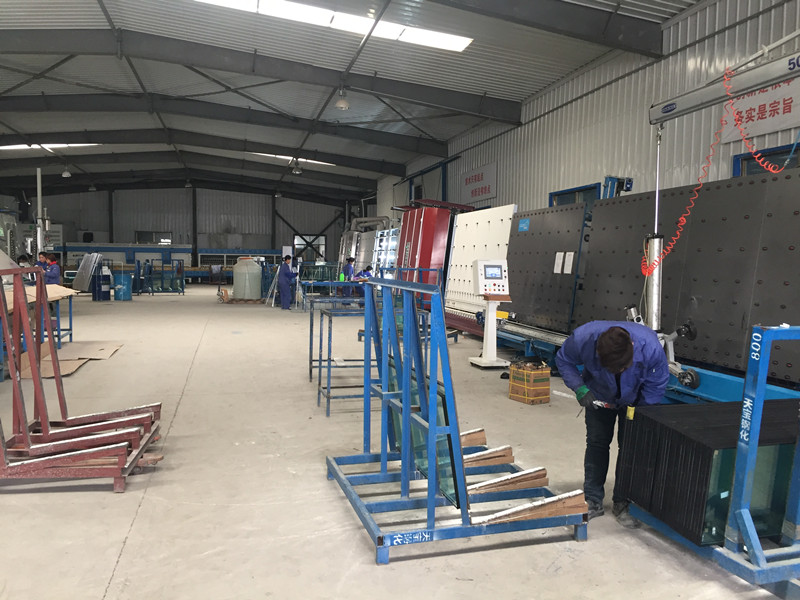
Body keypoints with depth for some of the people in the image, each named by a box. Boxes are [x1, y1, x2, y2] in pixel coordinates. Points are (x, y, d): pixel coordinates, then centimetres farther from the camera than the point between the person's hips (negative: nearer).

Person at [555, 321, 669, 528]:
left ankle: (623, 503, 14)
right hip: (599, 396, 1)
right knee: (597, 442, 4)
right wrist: (579, 388, -28)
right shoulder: (583, 338, -38)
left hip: (634, 399, -1)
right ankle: (592, 500, 17)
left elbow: (657, 385, -20)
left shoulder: (650, 346, -39)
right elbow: (563, 360, -15)